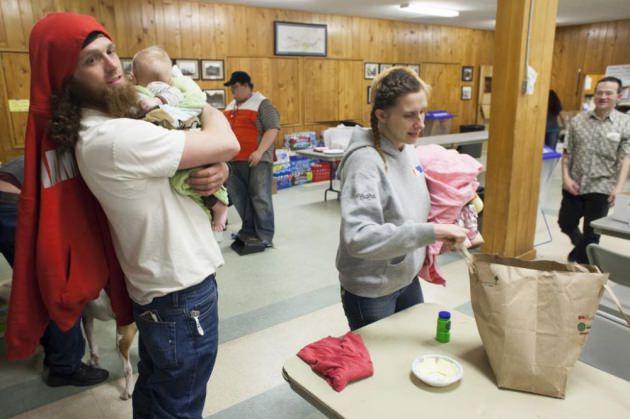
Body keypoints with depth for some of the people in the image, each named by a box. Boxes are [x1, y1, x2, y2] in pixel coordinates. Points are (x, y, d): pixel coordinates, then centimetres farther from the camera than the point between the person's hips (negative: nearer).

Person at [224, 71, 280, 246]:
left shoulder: (262, 104, -4)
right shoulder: (230, 106, 19)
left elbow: (273, 129, -13)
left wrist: (259, 151, -21)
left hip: (257, 160, -7)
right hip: (234, 160, 8)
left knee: (260, 197, -3)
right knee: (239, 198, 9)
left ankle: (265, 235, 4)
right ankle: (249, 230, 21)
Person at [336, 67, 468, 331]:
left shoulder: (407, 149, -2)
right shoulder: (365, 161, -26)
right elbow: (358, 238, -36)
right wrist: (431, 232, -38)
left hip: (408, 278, 8)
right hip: (370, 290, -7)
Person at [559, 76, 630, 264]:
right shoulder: (578, 120, 2)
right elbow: (567, 153, 4)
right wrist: (566, 177, -7)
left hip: (602, 188, -2)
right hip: (574, 185, 3)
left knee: (592, 233, 6)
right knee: (566, 224, 15)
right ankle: (581, 247, 46)